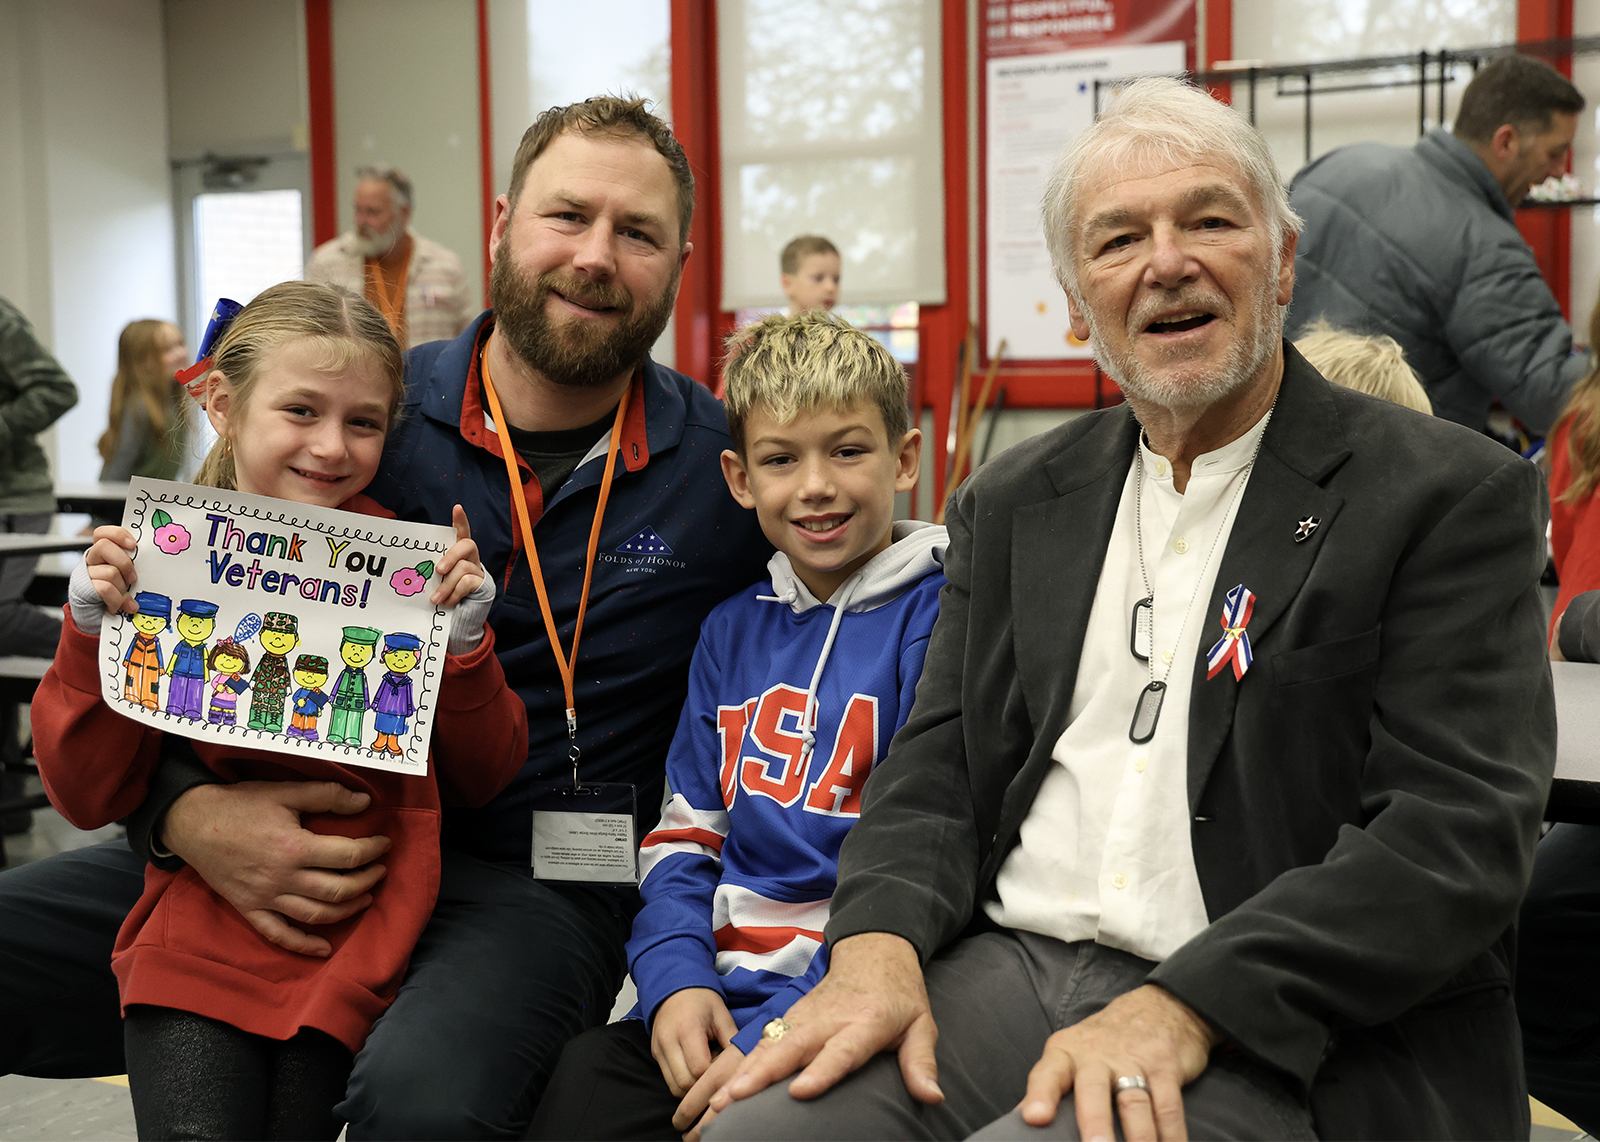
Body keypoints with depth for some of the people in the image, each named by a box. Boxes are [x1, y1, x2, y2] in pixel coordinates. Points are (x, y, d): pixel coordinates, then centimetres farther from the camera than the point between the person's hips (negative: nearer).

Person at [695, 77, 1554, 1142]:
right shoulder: (1012, 503, 15)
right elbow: (937, 765, 12)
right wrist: (879, 944, -9)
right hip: (1003, 968, 5)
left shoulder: (1454, 494, -2)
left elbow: (1459, 831, -11)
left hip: (1270, 1039, -4)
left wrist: (1181, 1009, -21)